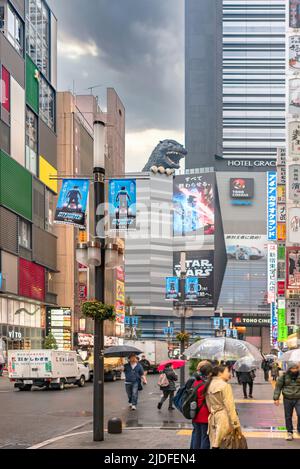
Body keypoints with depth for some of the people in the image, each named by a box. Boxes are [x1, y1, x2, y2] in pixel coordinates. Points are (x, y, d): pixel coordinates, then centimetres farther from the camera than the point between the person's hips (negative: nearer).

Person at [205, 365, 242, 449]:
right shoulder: (225, 385, -11)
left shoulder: (209, 385, 10)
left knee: (215, 445, 7)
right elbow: (230, 406, -14)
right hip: (224, 418, -7)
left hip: (213, 418, 7)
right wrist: (236, 423, -11)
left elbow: (208, 404, 12)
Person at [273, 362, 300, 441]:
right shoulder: (284, 376, -2)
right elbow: (278, 387, 1)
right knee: (288, 416, 8)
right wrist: (276, 398, -5)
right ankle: (290, 433, 22)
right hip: (287, 399, 0)